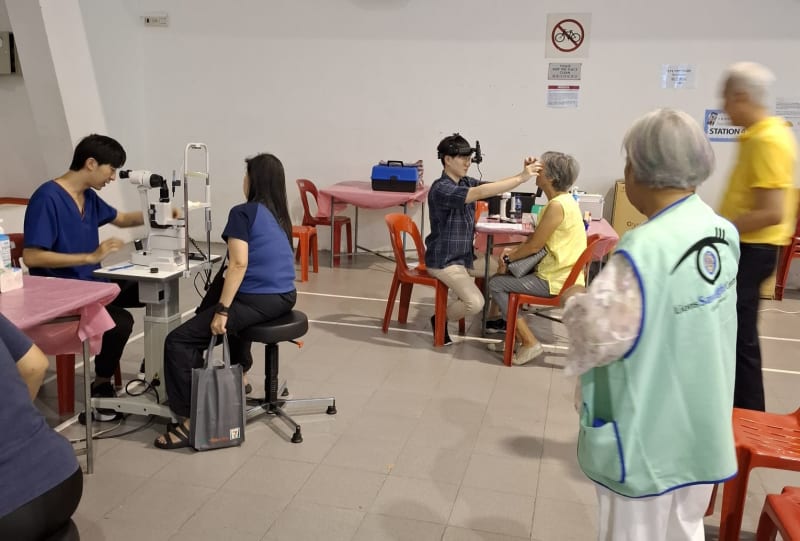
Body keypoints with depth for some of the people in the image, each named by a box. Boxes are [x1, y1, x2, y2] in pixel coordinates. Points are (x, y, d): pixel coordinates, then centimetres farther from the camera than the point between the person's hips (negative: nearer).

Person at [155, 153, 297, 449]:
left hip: (259, 300, -9)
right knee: (235, 300, 41)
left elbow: (239, 263, -18)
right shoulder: (280, 216, 16)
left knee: (178, 341, -7)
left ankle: (191, 421, -11)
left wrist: (221, 310, -18)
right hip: (284, 297, 9)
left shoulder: (243, 212, -7)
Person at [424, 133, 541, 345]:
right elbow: (480, 193, -34)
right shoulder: (441, 189, -21)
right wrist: (521, 178, -36)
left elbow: (494, 186, -5)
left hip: (466, 256, 9)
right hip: (444, 261, -9)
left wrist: (523, 173, -24)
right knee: (475, 303, -24)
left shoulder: (466, 183, 7)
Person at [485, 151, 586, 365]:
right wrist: (514, 253, 1)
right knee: (509, 273, 21)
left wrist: (507, 258, -5)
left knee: (496, 284, -6)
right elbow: (536, 237, 13)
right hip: (560, 273, 10)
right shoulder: (563, 200, 9)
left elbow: (535, 245, -19)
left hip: (556, 281, -10)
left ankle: (529, 343, -5)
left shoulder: (557, 205, -22)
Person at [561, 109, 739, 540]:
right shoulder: (724, 233, -1)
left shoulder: (644, 249, -28)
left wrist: (575, 301, -7)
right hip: (701, 429, 7)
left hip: (647, 435, -7)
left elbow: (599, 338, -25)